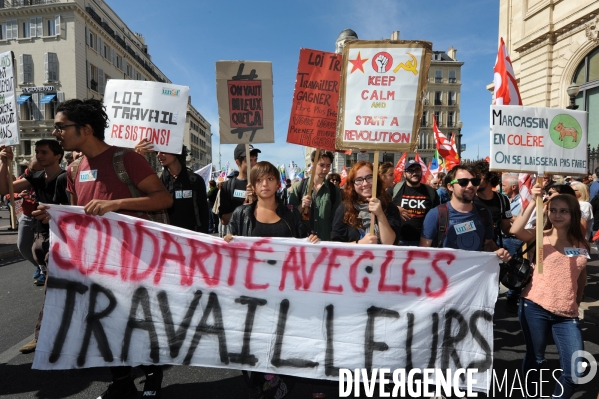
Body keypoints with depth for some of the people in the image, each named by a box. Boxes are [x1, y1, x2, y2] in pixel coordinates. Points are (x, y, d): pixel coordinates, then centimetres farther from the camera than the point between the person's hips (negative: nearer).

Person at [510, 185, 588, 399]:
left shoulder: (582, 244, 6)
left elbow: (581, 278, 17)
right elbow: (515, 230, -25)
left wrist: (577, 303, 16)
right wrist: (533, 202, -29)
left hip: (567, 314, 3)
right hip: (535, 308, -2)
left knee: (576, 370, 0)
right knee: (535, 358, 12)